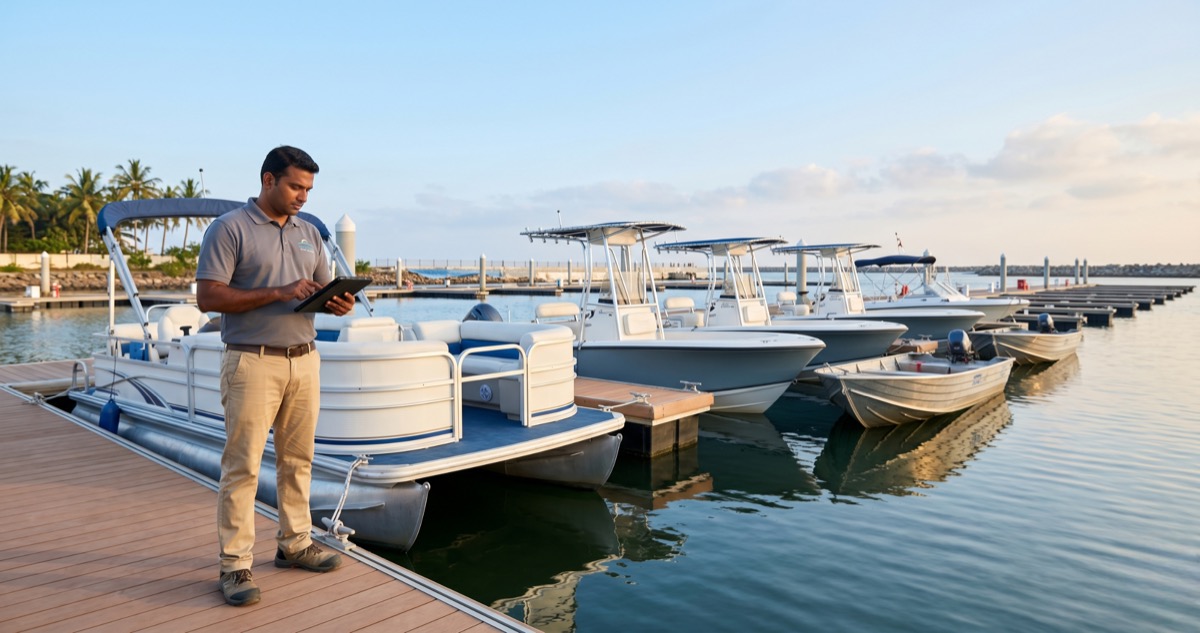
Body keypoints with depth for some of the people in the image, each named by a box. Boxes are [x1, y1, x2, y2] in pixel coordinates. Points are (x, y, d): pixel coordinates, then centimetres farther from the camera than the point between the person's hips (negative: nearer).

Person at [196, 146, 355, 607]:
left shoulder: (309, 233, 14)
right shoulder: (229, 229, -5)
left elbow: (323, 289, 18)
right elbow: (208, 297, -12)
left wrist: (338, 304, -6)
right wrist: (278, 293, -20)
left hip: (304, 359, 6)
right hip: (253, 362, -6)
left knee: (298, 460, 12)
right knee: (242, 465, -2)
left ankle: (294, 543, 25)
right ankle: (235, 564, 8)